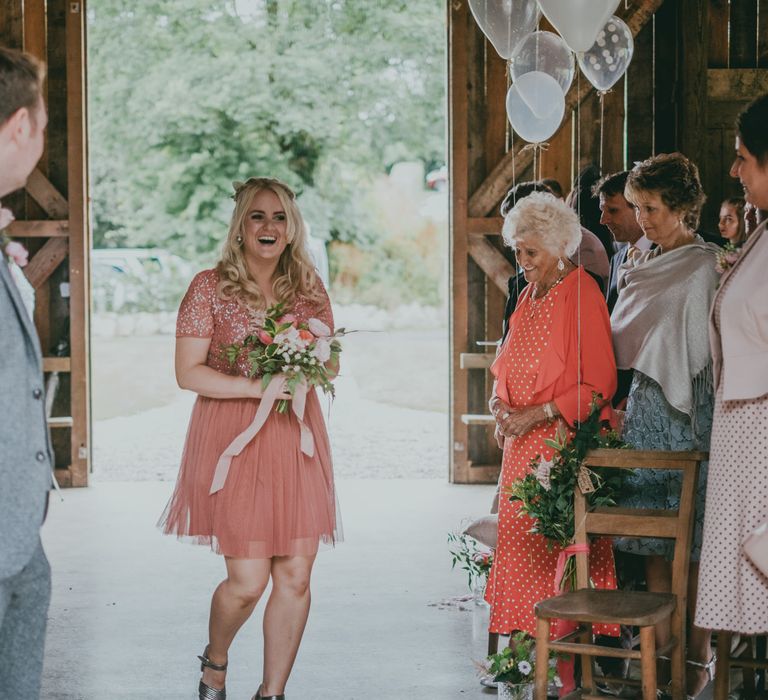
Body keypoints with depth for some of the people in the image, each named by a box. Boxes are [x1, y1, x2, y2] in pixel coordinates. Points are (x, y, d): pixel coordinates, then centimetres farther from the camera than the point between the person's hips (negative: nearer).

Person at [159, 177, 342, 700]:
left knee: (295, 575, 1)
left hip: (296, 440, 4)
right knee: (248, 579, -6)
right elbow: (188, 372, -7)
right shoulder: (210, 287, -3)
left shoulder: (309, 289, 9)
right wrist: (258, 387, -18)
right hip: (232, 441, -4)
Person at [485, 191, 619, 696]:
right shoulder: (530, 295, 13)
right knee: (521, 544, 6)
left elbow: (599, 385, -14)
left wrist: (536, 413, -17)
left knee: (562, 551, -7)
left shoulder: (583, 294, -11)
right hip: (523, 446, 7)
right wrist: (501, 404, 2)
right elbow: (508, 367, 23)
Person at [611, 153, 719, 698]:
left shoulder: (704, 269, -8)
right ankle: (661, 645, 14)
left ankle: (699, 654, 3)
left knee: (692, 536, -4)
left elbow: (707, 352, -9)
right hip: (645, 407, 7)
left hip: (689, 409, -7)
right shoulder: (644, 267, 14)